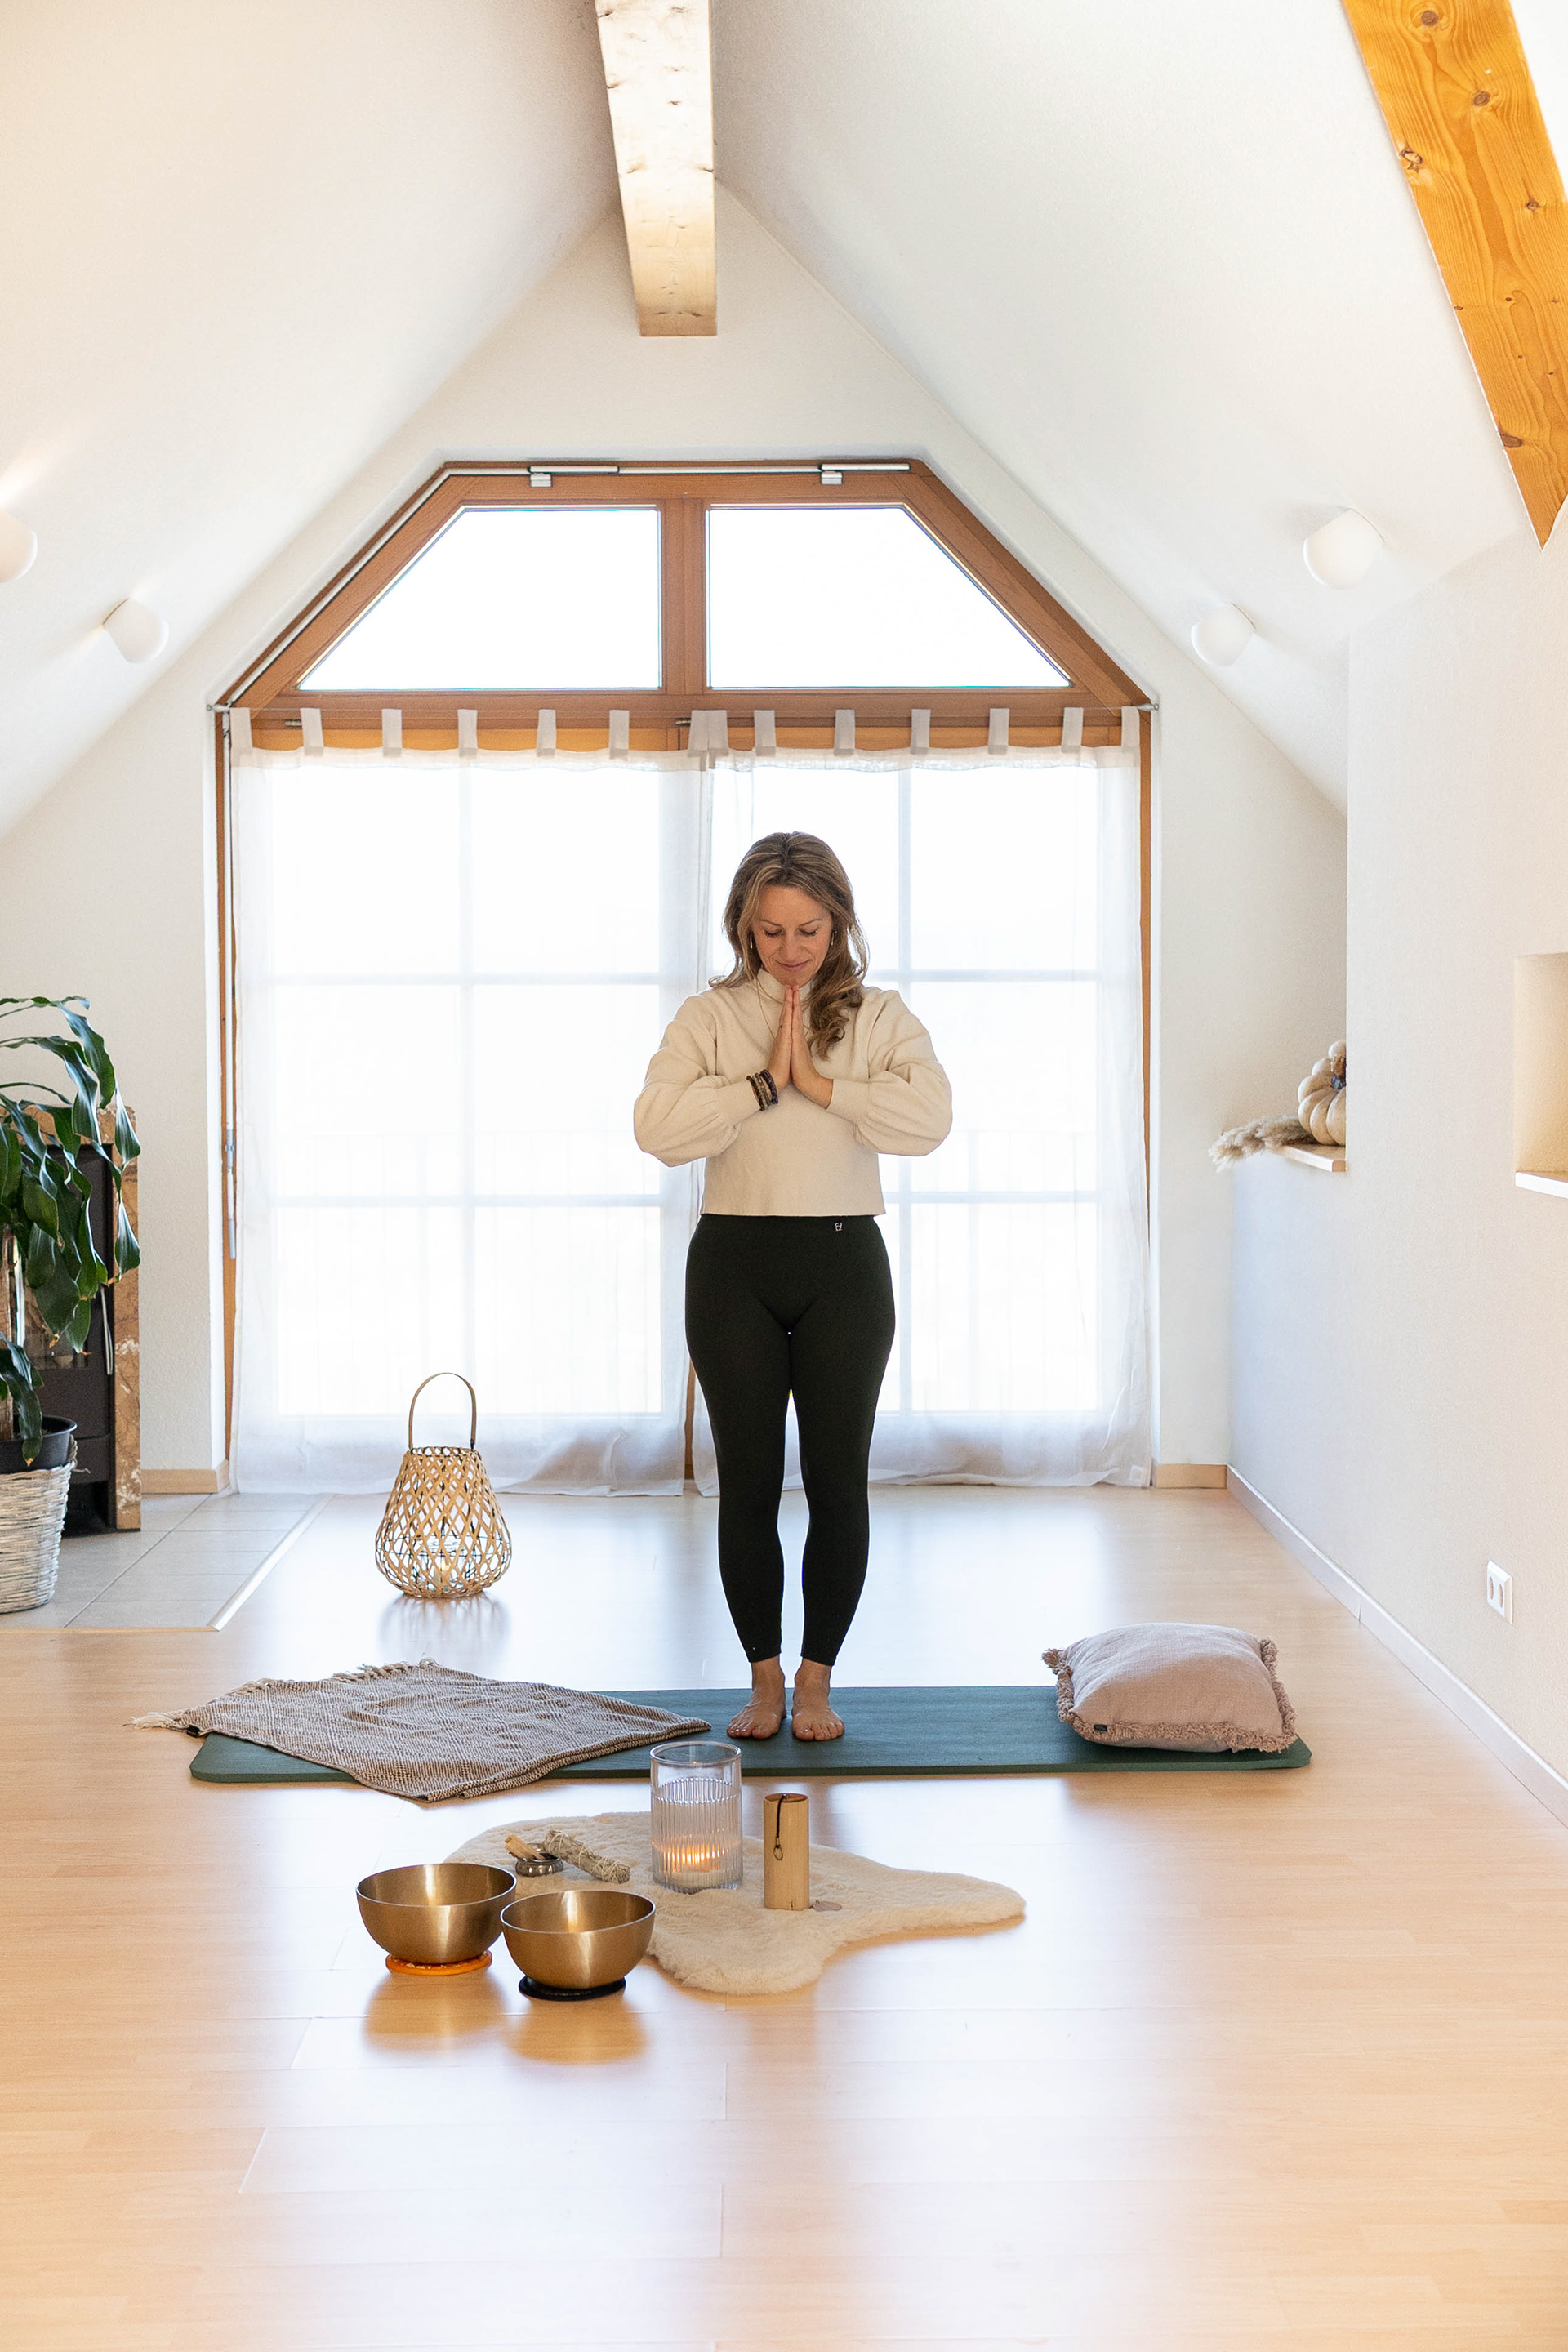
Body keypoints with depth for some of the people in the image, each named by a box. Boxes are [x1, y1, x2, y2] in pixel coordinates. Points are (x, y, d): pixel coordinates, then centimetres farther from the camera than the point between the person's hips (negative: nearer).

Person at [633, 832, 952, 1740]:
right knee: (748, 1482, 4)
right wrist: (765, 1081, -14)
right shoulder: (709, 1016, 3)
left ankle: (818, 1679, 17)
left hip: (845, 1264, 0)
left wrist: (820, 1082, -15)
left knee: (839, 1479, 2)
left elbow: (931, 1118, -14)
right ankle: (765, 1679, 18)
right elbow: (658, 1128, -13)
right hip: (735, 1263, 0)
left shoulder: (880, 1015, 4)